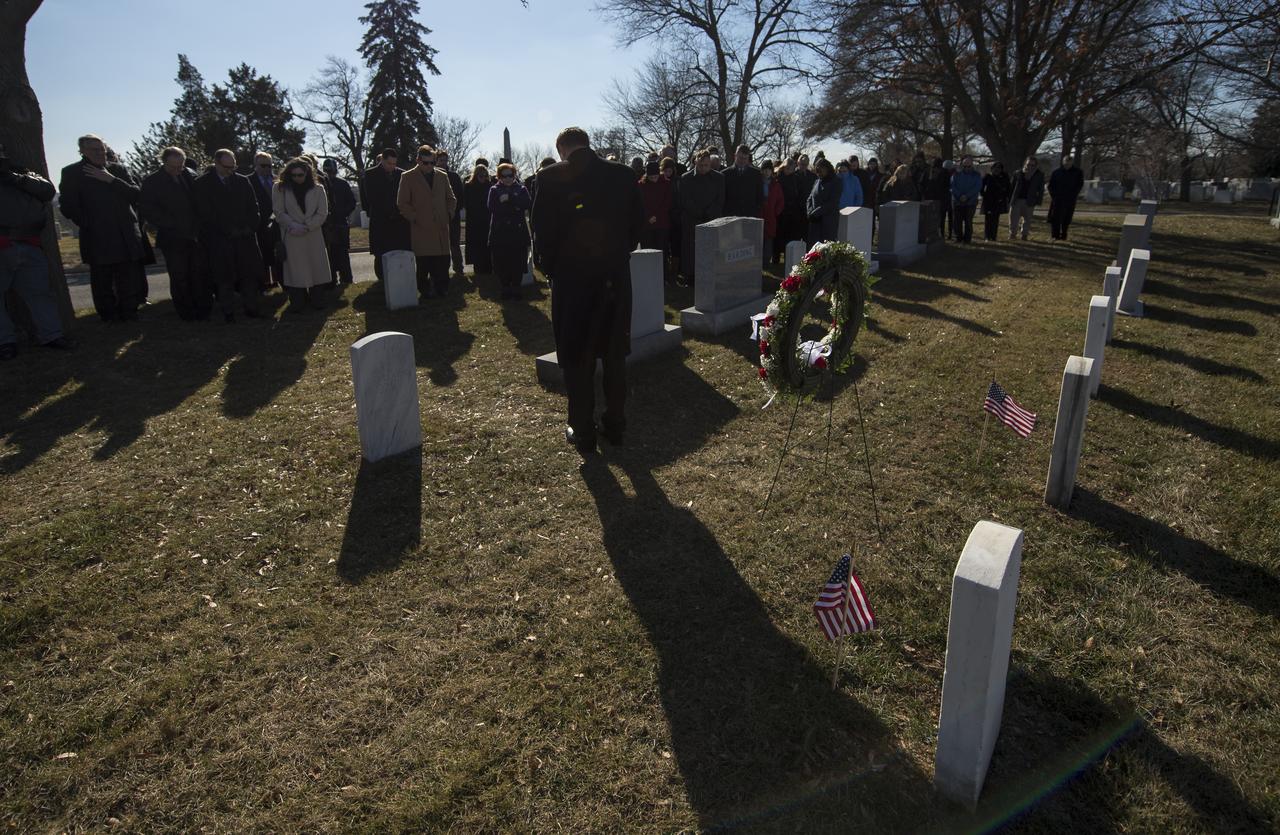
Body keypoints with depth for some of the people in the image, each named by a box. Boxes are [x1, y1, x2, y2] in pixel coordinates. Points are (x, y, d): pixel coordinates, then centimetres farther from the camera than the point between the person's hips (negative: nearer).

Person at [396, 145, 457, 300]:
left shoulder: (442, 176, 13)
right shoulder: (408, 177, 3)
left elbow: (451, 198, 21)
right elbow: (402, 203, 2)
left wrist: (449, 214, 7)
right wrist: (415, 218, -6)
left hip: (441, 227, 3)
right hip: (421, 229, -3)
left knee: (443, 262, -2)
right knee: (423, 262, -3)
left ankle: (441, 289, 9)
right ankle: (425, 291, 7)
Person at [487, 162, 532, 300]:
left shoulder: (521, 189, 11)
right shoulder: (494, 190, 12)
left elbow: (528, 204, -9)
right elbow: (491, 208, -4)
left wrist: (509, 198, -15)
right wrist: (514, 207, -12)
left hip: (518, 232, 0)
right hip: (500, 233, 0)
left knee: (518, 262, -3)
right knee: (501, 263, -2)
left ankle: (516, 288, 9)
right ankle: (505, 288, 10)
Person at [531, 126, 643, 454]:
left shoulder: (551, 178, -7)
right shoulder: (623, 174, 1)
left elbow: (543, 230, -7)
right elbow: (637, 222, 4)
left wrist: (553, 266, 7)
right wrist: (618, 254, 14)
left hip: (571, 276, -2)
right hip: (615, 275, 3)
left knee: (577, 356, 7)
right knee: (614, 352, 14)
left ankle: (582, 432, 12)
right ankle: (615, 424, 22)